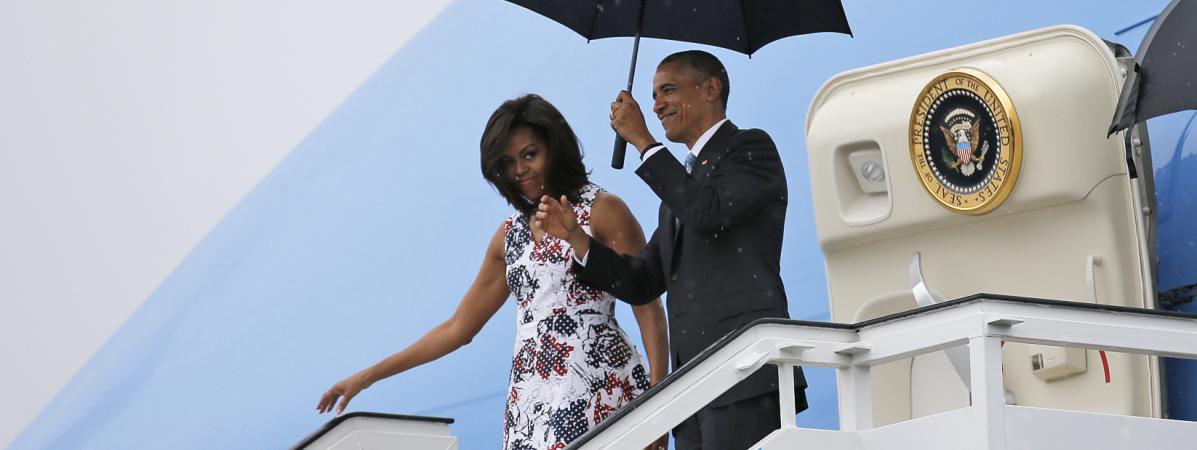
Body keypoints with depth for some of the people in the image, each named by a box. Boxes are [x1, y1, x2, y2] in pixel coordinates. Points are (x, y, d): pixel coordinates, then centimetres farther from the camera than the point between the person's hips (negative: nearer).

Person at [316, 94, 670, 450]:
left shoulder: (602, 211, 3)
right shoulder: (510, 234, 19)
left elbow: (648, 307, -1)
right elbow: (458, 327, 24)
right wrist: (366, 377, 21)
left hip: (597, 385, -5)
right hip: (530, 400, 5)